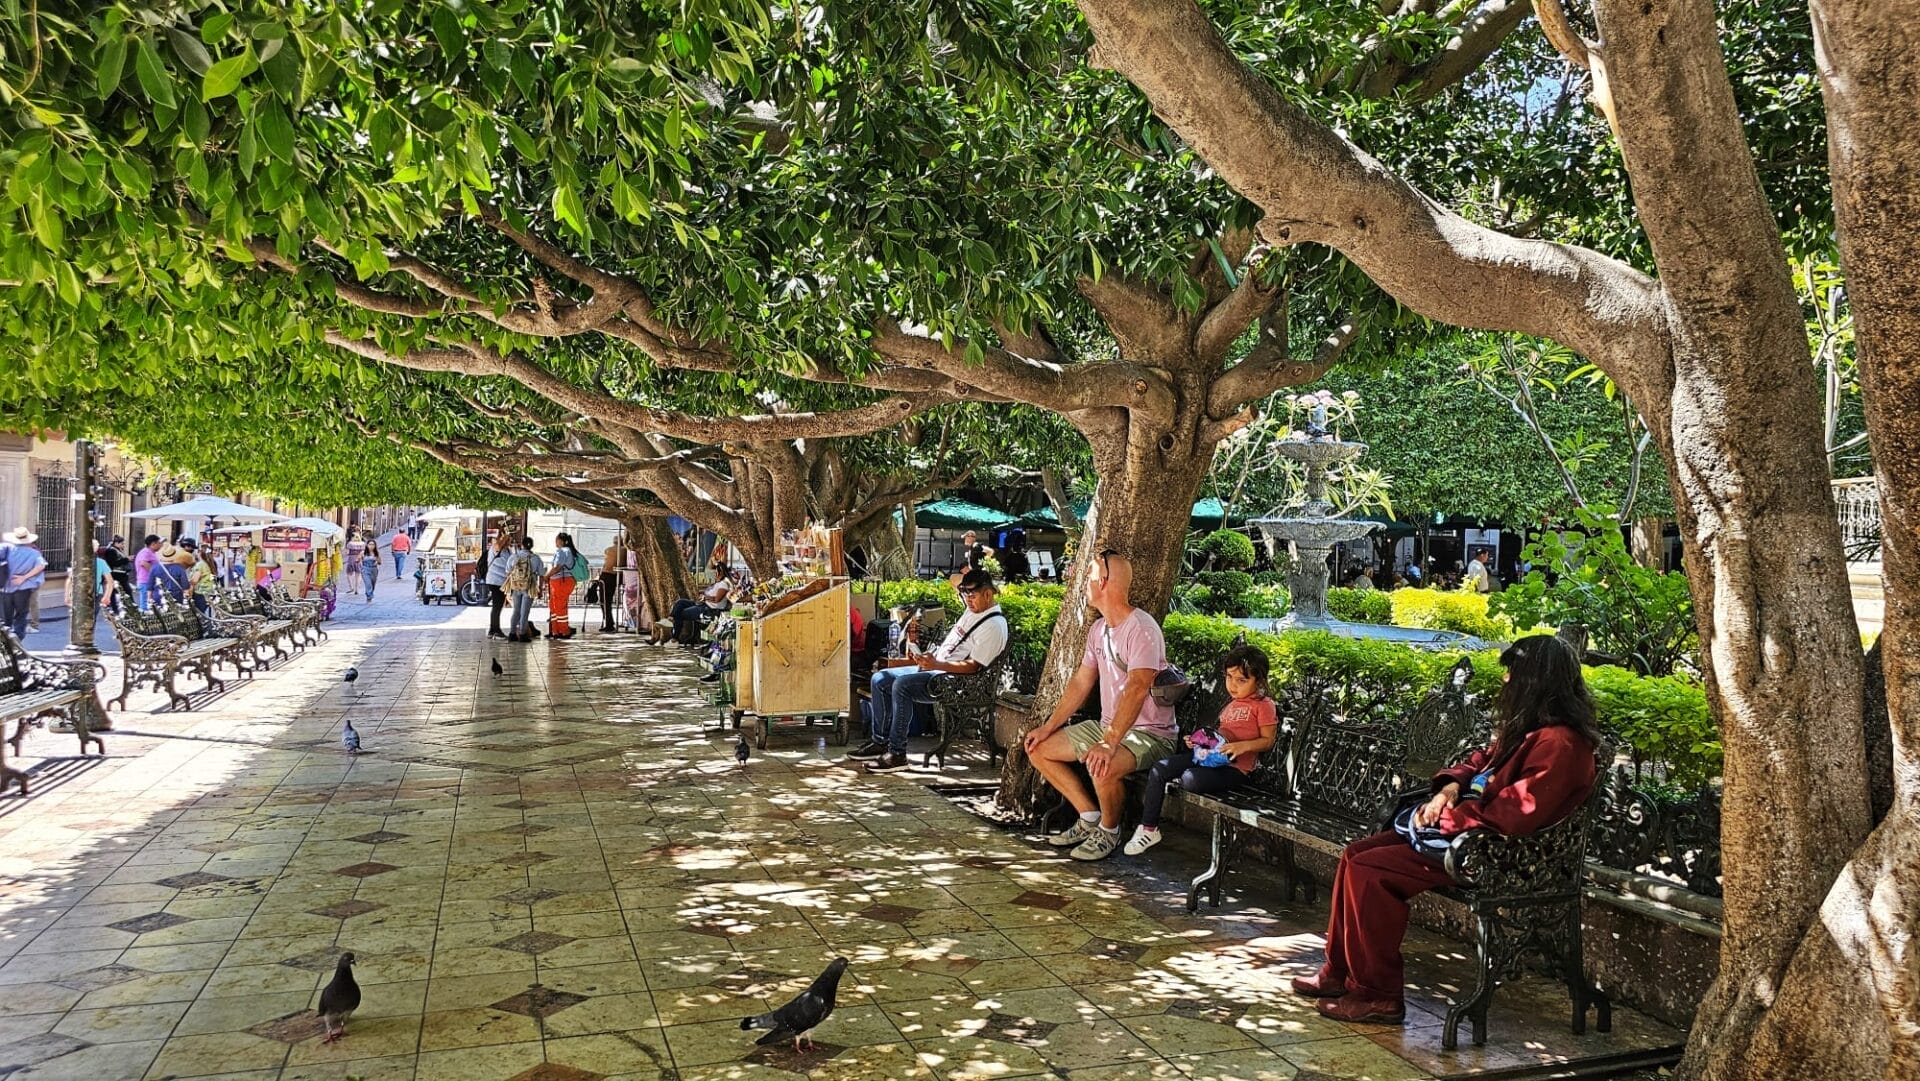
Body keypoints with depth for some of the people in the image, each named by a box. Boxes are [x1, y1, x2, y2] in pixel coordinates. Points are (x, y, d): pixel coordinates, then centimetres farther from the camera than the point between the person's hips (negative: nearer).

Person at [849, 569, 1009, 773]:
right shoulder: (971, 612, 18)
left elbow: (973, 666, -20)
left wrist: (936, 664, -25)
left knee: (901, 685, -30)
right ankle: (879, 742, 7)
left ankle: (897, 754, -25)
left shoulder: (994, 625, -14)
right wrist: (923, 658, 12)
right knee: (879, 679, 4)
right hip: (935, 667, 11)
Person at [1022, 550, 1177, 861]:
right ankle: (1090, 818, 9)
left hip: (1150, 732, -9)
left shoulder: (1141, 629, -22)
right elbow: (1081, 683, 13)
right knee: (1038, 748, 6)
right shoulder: (1099, 628, 8)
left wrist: (1109, 743, -41)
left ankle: (1109, 832, -7)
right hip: (1107, 726, 10)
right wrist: (1049, 726, 8)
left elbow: (1136, 689, -33)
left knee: (1102, 766, -38)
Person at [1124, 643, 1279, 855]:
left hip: (1234, 767, -8)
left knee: (1190, 778, -36)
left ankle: (1174, 784, 2)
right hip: (1209, 753, 8)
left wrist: (1243, 746, -22)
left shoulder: (1264, 705, -3)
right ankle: (1148, 829, -6)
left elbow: (1268, 741, -5)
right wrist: (1199, 740, 11)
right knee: (1158, 770, -9)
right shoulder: (1232, 703, 22)